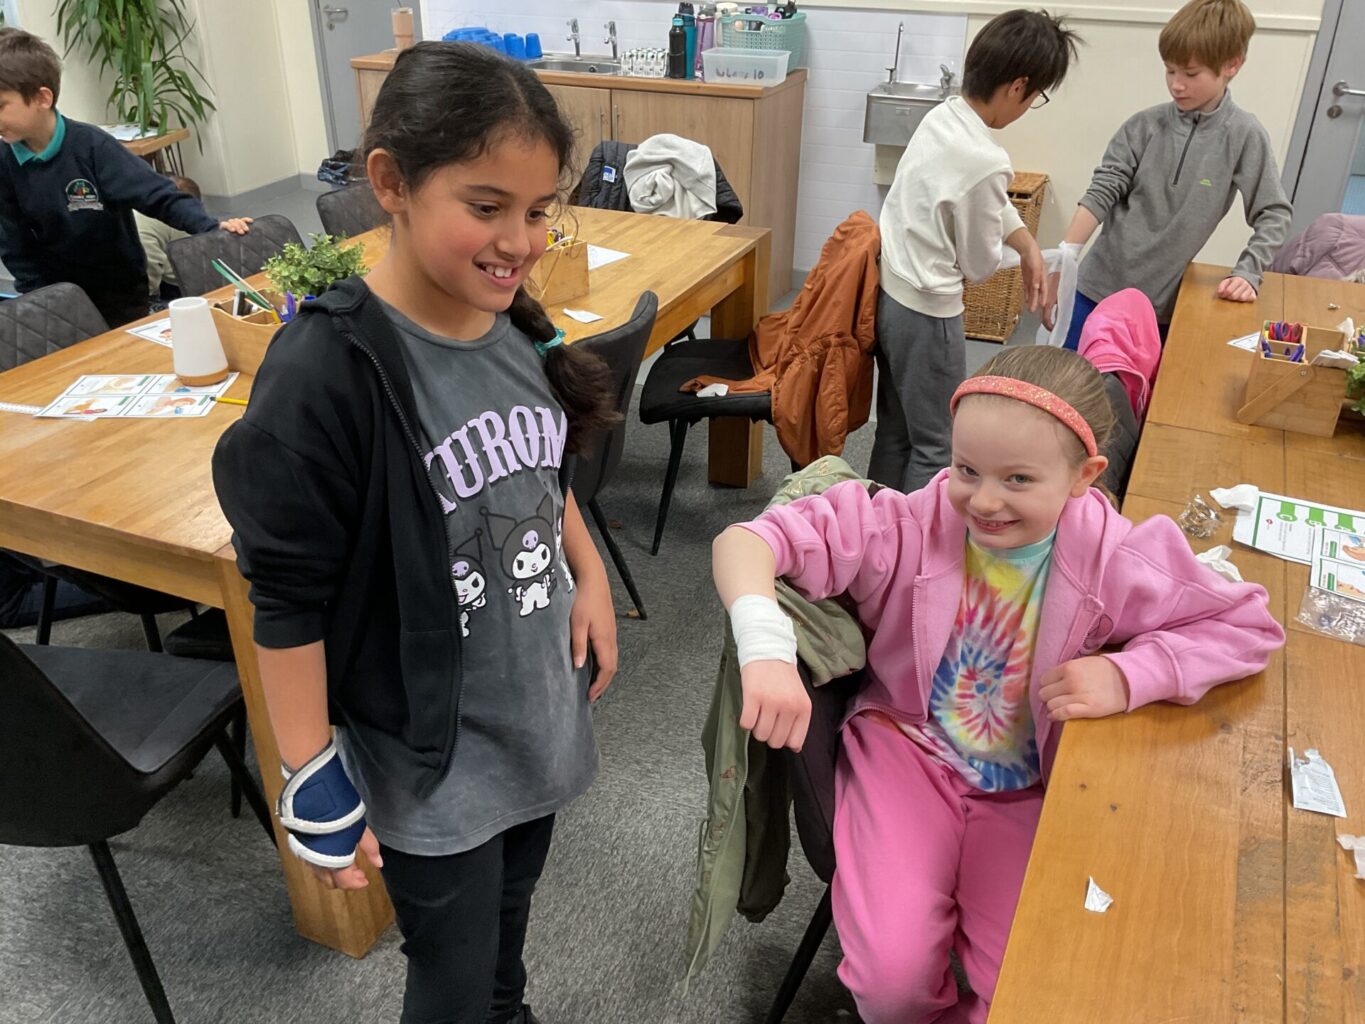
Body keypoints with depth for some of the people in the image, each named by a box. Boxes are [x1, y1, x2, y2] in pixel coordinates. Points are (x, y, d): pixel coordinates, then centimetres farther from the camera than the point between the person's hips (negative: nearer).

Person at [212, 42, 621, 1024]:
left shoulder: (516, 325, -5)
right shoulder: (327, 373, -26)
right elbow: (288, 598, -19)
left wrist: (591, 579, 4)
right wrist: (312, 780, -14)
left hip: (538, 710, 6)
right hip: (428, 756, -6)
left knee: (510, 919, 27)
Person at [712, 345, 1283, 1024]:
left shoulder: (1114, 561, -16)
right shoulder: (907, 528, -21)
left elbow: (1251, 627, -4)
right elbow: (746, 541, -24)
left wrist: (1131, 675, -21)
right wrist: (766, 649, -43)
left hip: (1030, 794, 2)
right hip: (906, 747, -1)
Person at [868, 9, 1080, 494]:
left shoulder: (941, 116, 1)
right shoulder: (986, 162, -25)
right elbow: (979, 263, -10)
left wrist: (1030, 247, 19)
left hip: (888, 294, 9)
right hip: (926, 313, -9)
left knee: (895, 430, 22)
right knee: (935, 447, 8)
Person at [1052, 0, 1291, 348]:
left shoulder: (1243, 136, -7)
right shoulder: (1144, 126, -4)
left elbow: (1273, 215, -1)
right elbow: (1101, 194, -6)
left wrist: (1247, 273, -12)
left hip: (1162, 301, -1)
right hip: (1098, 285, 1)